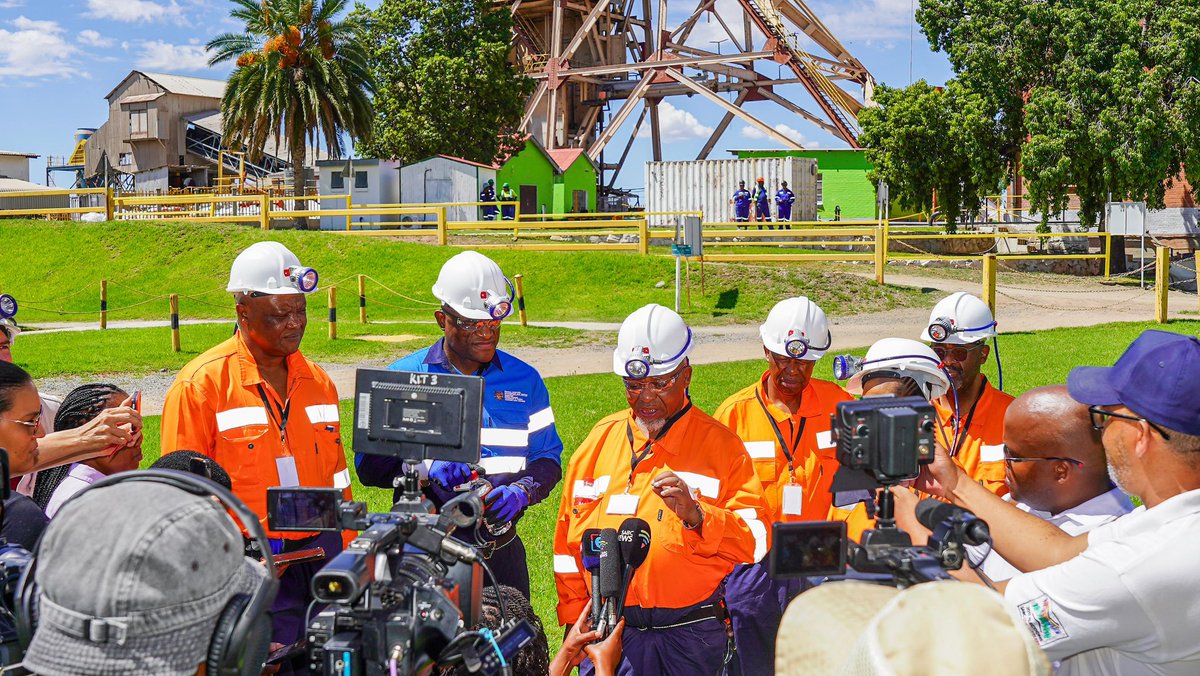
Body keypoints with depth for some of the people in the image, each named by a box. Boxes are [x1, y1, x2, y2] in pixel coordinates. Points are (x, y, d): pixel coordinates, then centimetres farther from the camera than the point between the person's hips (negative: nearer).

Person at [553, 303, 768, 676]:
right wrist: (573, 623, 11)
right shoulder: (600, 440, 11)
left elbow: (756, 540, -7)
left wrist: (696, 516, -22)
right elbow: (569, 540, 15)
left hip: (694, 634, -2)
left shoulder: (720, 443, 2)